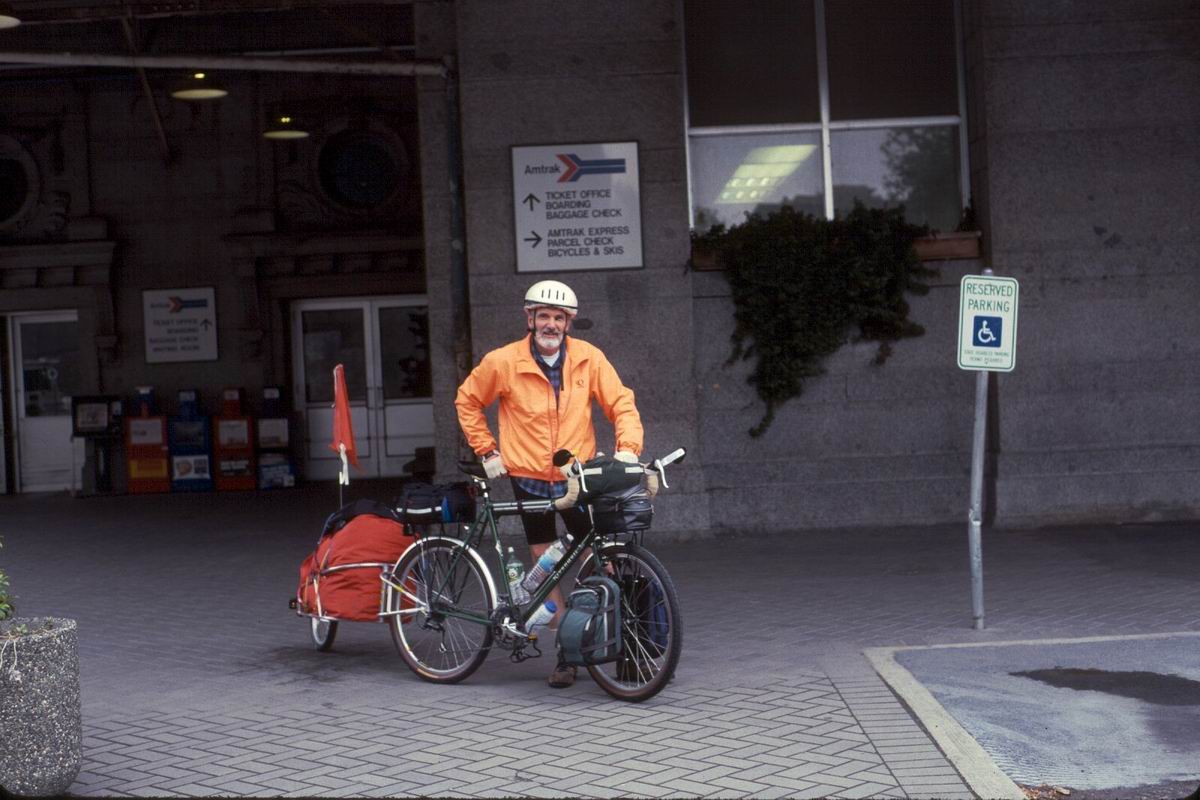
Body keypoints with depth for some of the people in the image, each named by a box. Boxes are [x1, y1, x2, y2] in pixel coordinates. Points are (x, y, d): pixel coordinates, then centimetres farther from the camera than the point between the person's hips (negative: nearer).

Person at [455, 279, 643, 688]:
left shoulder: (588, 358, -4)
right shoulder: (502, 362, -6)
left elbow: (621, 403, -1)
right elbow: (468, 401, 8)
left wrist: (628, 447, -17)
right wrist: (487, 451, 4)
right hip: (529, 477, 0)